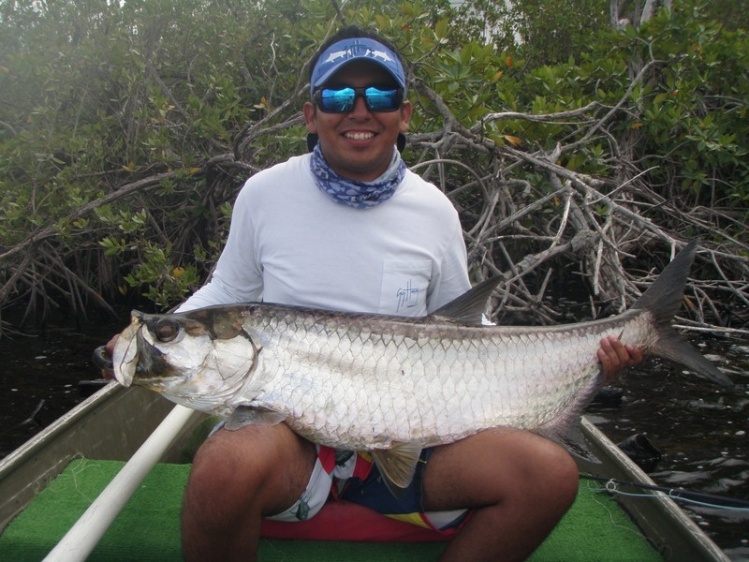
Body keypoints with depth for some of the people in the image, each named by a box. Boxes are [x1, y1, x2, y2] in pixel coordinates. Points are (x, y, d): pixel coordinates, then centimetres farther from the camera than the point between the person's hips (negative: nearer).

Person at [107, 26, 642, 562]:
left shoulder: (435, 211, 3)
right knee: (231, 461, -37)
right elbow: (227, 292, 14)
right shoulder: (265, 193, 0)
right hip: (287, 422, -2)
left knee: (552, 473, -18)